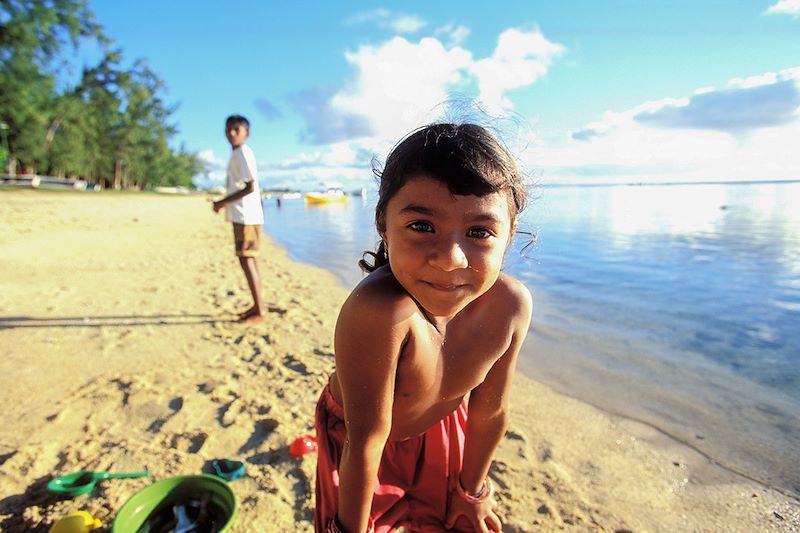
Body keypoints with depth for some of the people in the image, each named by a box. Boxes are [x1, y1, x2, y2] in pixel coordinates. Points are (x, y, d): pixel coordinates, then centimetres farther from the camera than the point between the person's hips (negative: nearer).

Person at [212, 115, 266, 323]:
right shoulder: (238, 154, 20)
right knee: (250, 260, 12)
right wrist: (225, 203, 15)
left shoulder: (242, 152, -10)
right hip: (243, 215, 10)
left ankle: (259, 311, -5)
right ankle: (257, 306, 20)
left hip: (246, 216, -10)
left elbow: (250, 187, -19)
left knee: (246, 261, -9)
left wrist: (223, 202, -14)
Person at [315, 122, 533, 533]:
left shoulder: (511, 306, -28)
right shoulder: (378, 311, -45)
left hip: (442, 428, 4)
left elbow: (490, 411, -12)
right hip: (357, 437, -3)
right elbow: (367, 440, -31)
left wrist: (472, 488, 4)